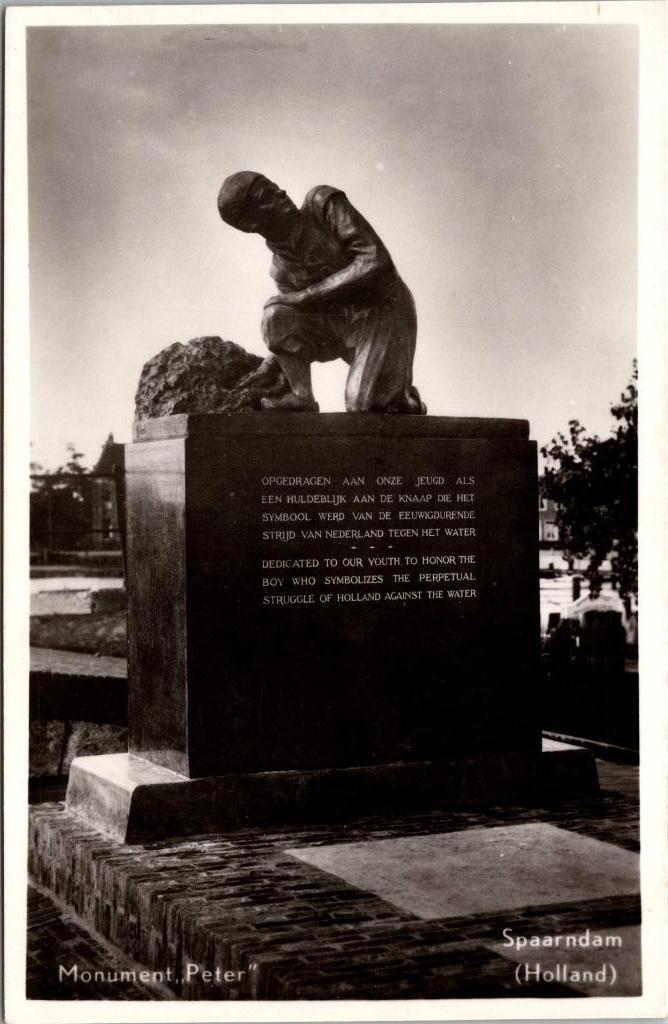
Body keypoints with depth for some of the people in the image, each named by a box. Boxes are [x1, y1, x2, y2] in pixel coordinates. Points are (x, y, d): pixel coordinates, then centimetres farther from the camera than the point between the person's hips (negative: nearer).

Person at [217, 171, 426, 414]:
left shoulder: (324, 203, -19)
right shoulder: (281, 272, -3)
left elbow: (377, 261, -27)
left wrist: (309, 295, -26)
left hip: (386, 311, -4)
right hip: (342, 323, 4)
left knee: (361, 407, -20)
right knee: (275, 314, -20)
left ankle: (403, 394, 14)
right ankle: (302, 398, -11)